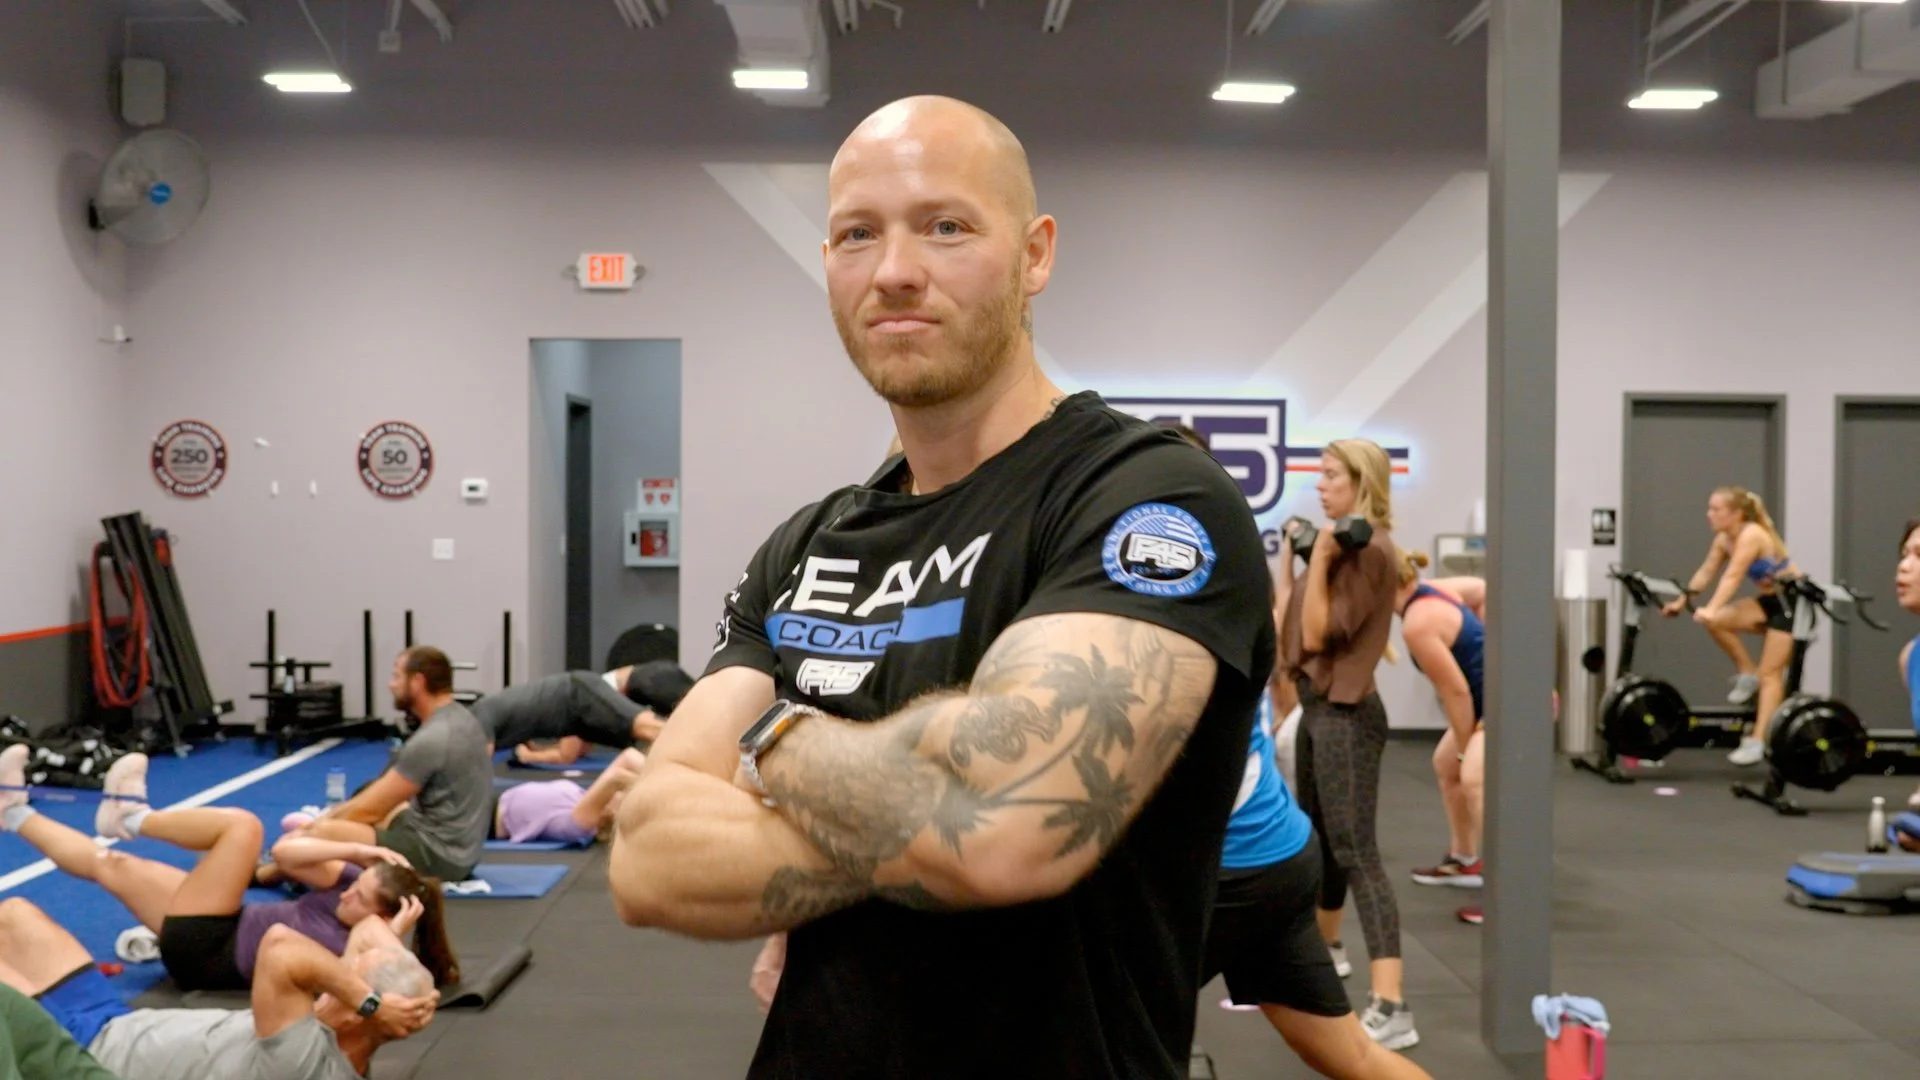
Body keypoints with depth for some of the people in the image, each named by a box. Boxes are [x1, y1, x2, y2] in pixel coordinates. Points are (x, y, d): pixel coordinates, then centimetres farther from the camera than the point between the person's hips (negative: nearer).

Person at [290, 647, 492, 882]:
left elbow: (371, 809, -14)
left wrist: (326, 821, 3)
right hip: (455, 848, 11)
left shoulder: (431, 740, -22)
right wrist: (334, 814, 15)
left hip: (437, 856, -11)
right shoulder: (459, 717, 9)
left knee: (321, 834, -21)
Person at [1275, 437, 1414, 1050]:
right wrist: (1314, 559, 15)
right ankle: (1325, 947, 47)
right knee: (1318, 836, 24)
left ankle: (1391, 1010, -18)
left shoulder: (1368, 548, -16)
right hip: (1319, 705, 10)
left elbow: (1319, 634, -20)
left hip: (1345, 712, -10)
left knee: (1356, 850, -15)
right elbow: (1308, 630, 16)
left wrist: (1319, 560, -19)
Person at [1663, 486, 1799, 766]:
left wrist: (1711, 609, -43)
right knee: (1716, 622, -12)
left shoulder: (1751, 535, -23)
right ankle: (1748, 674, 6)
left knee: (1770, 672, -11)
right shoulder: (1723, 539, 3)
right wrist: (1682, 600, 0)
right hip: (1769, 600, 8)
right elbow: (1706, 572, 6)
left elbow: (1732, 576, -34)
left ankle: (1758, 741, -13)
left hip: (1792, 601, -8)